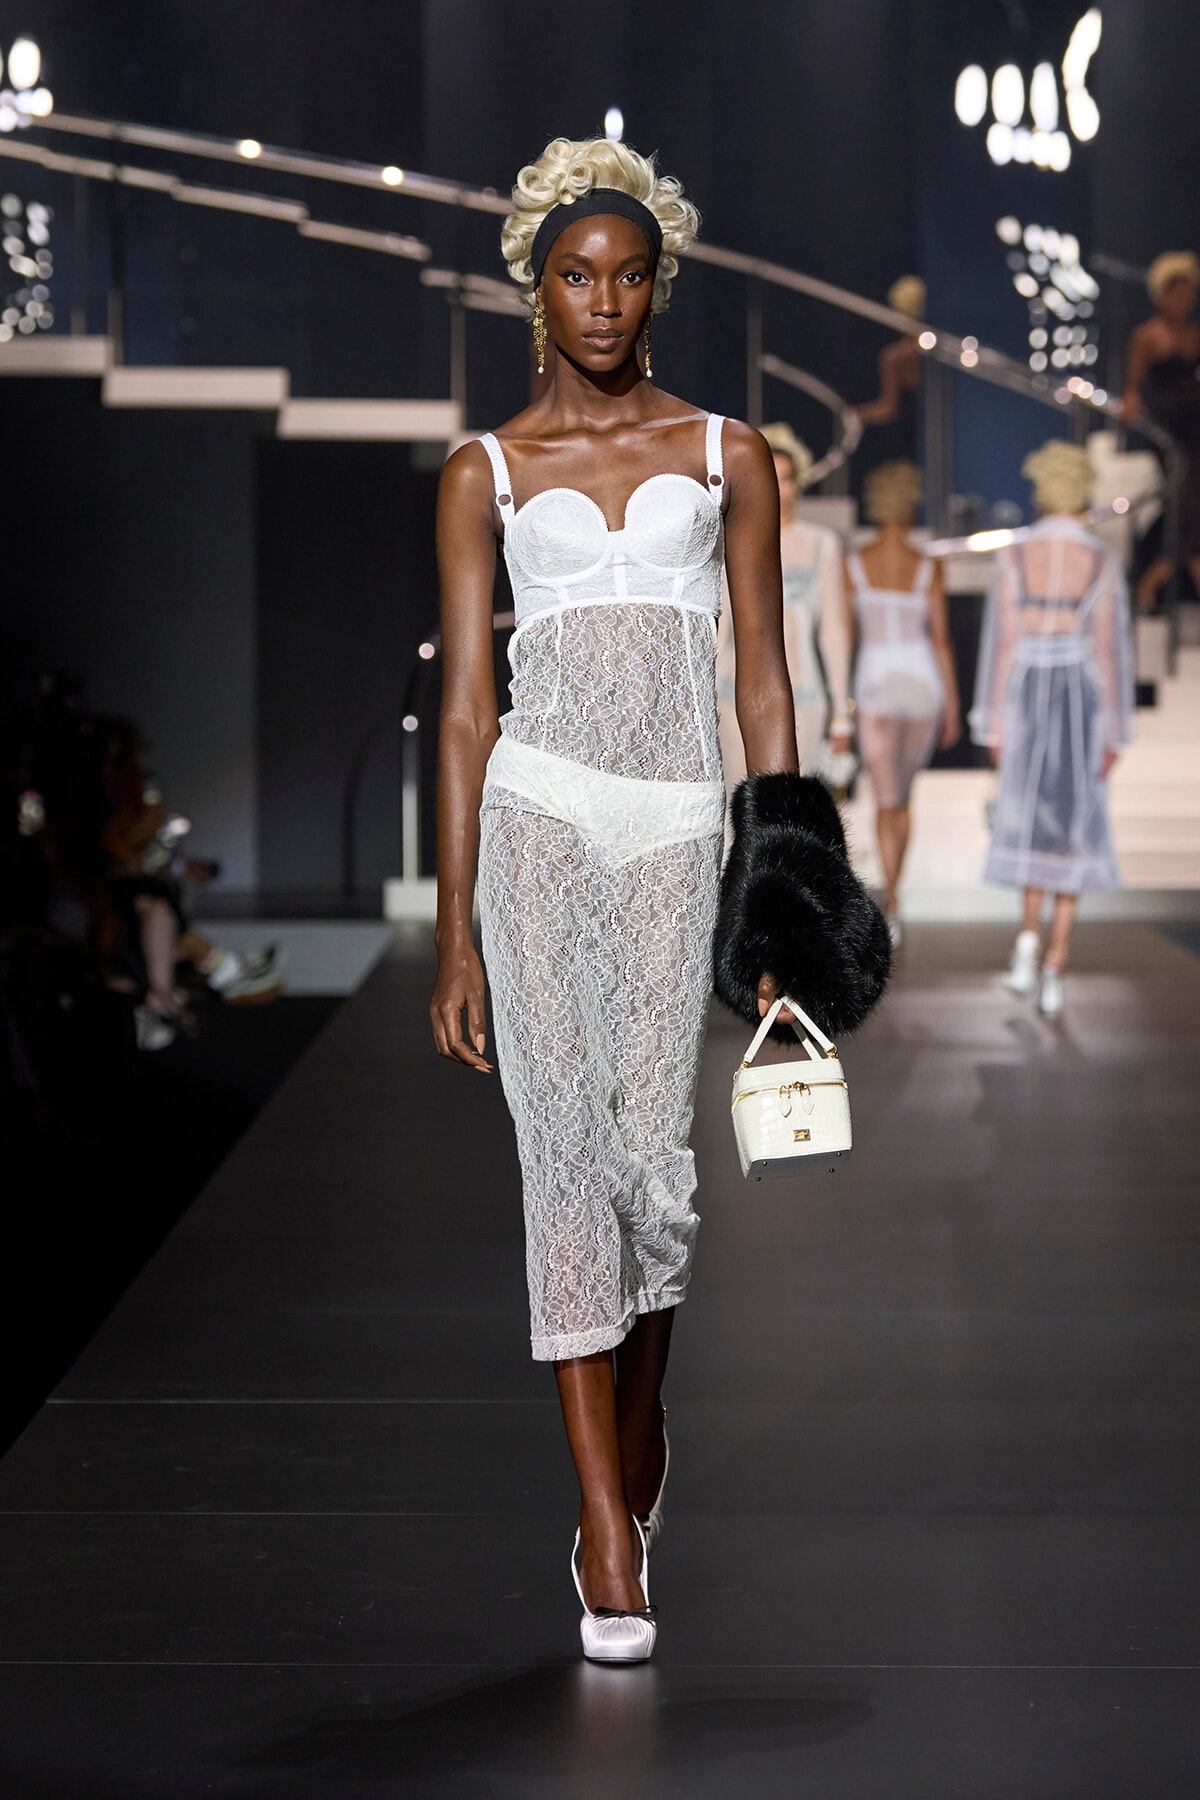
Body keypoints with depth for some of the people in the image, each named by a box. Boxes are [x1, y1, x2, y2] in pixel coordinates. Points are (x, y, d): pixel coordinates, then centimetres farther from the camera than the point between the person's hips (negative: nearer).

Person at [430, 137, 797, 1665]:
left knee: (655, 1150, -1)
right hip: (540, 812, -1)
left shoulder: (726, 456, 11)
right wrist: (454, 938, 0)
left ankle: (637, 1430, 30)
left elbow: (763, 687, 10)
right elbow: (465, 710, 5)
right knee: (569, 1149, -5)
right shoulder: (486, 474, 9)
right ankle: (609, 1540, -1)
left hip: (679, 822, 1)